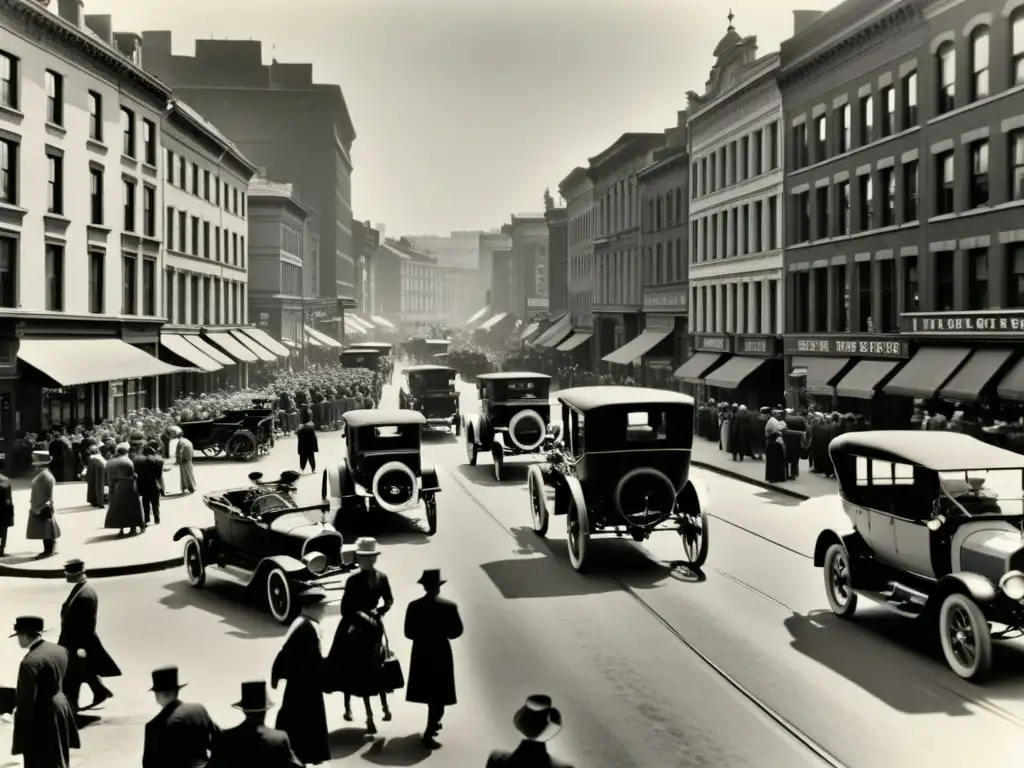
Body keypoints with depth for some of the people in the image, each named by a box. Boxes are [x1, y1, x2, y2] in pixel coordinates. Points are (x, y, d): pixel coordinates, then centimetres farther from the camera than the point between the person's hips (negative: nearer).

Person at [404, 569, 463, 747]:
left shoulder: (413, 606, -8)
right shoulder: (449, 606, -15)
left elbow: (409, 633, -5)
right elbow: (456, 632, -9)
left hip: (421, 654, 4)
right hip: (440, 654, -4)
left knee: (429, 692, 21)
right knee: (438, 695, 4)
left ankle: (433, 723, 39)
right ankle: (429, 733, -1)